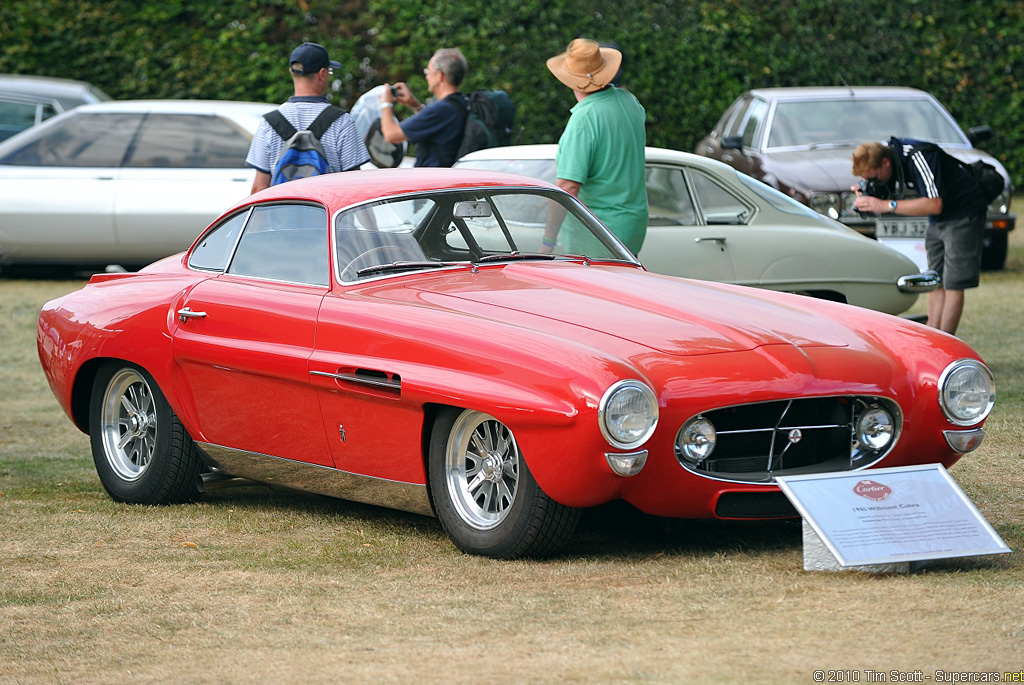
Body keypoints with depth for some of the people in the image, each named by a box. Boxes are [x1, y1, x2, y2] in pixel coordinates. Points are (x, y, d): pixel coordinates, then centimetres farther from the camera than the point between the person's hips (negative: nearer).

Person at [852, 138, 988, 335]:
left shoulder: (917, 157, -30)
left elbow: (934, 205, -33)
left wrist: (886, 205, -34)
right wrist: (865, 196, -16)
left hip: (964, 213, -9)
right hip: (938, 221, 9)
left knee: (953, 284, -10)